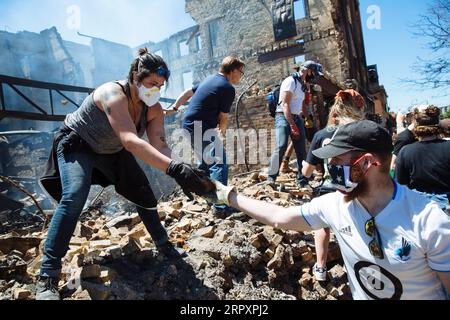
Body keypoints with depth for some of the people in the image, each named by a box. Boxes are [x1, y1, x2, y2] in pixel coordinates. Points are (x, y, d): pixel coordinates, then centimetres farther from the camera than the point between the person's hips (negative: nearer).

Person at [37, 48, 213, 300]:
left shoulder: (154, 109, -16)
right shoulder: (113, 94, -37)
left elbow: (160, 146, -27)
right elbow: (131, 141, -51)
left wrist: (183, 174, -47)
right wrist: (175, 168, -64)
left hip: (113, 151, 6)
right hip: (77, 145, -6)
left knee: (144, 194, 3)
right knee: (74, 197, -27)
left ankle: (163, 244, 23)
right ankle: (48, 276, -17)